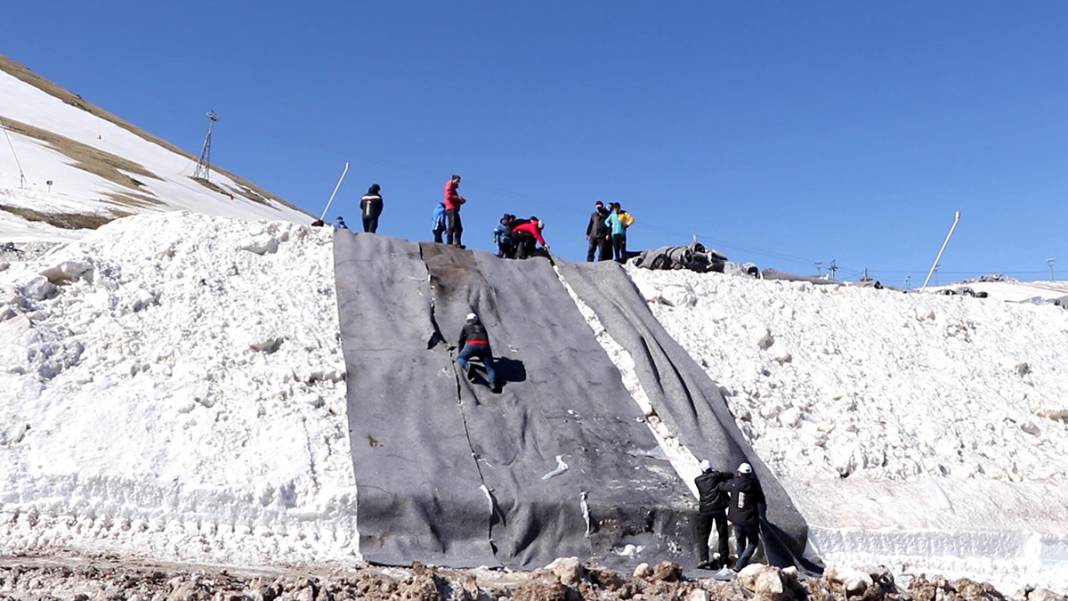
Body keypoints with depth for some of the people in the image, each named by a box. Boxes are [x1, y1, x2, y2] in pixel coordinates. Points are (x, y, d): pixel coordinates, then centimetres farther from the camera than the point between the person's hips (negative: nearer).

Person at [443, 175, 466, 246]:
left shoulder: (454, 189, 27)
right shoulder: (449, 185, 1)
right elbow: (448, 196, -15)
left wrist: (461, 201, 8)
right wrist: (458, 198, -11)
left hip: (455, 210, 10)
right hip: (451, 209, -10)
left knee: (459, 228, 5)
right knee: (451, 227, -14)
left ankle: (457, 243, 2)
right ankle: (449, 242, -16)